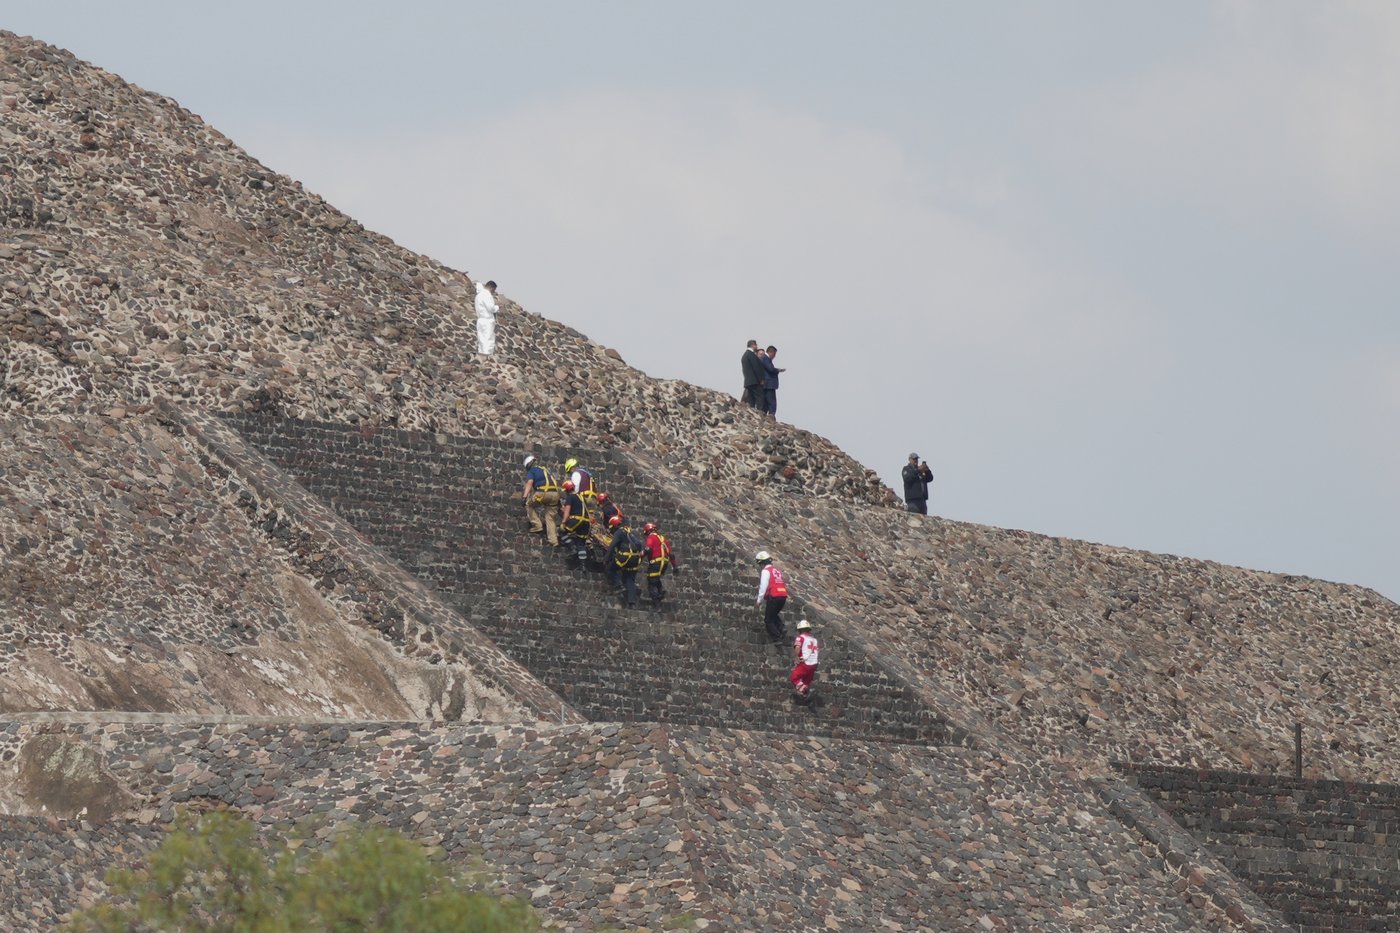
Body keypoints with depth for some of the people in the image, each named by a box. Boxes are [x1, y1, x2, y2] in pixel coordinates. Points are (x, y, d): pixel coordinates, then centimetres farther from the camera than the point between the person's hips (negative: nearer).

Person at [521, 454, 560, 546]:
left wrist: (525, 497, -16)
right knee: (550, 517, 12)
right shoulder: (545, 470, 32)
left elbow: (529, 483, -6)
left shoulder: (532, 471, 12)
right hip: (555, 493, 6)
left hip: (543, 493, -6)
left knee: (529, 505, 20)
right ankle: (553, 541, 5)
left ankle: (537, 525, 9)